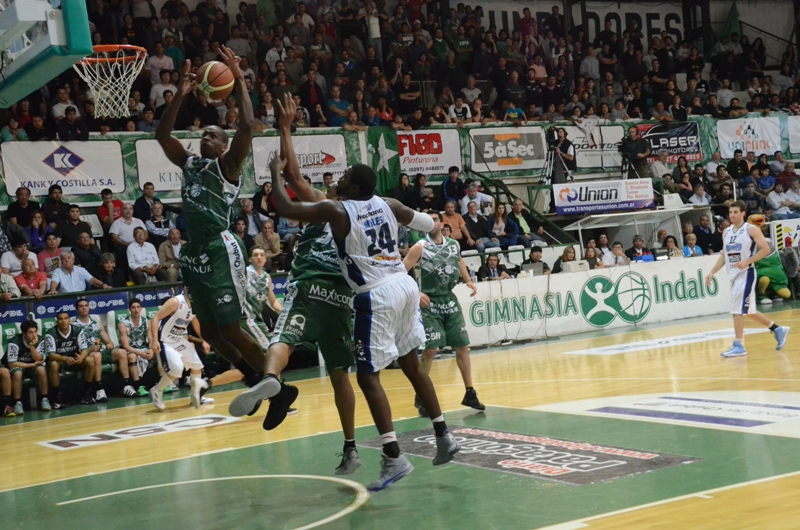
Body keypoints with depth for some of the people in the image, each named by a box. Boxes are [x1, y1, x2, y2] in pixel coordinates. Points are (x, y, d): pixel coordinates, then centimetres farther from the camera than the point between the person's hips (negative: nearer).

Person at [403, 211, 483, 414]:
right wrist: (416, 292, -26)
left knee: (462, 346, 6)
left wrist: (468, 280, 13)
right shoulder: (420, 247, -12)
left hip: (450, 302, 5)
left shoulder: (454, 244, 4)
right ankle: (421, 397, 5)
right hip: (430, 304, -5)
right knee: (429, 350, -9)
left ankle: (469, 393, 16)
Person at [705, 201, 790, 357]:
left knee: (737, 310, -13)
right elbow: (724, 256, 19)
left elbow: (766, 249, -13)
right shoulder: (726, 232, 12)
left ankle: (739, 346, -7)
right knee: (748, 311, 14)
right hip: (734, 275, 8)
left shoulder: (751, 229, -8)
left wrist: (747, 261, -22)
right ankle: (778, 329, 30)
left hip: (746, 273, -8)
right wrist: (712, 272, 10)